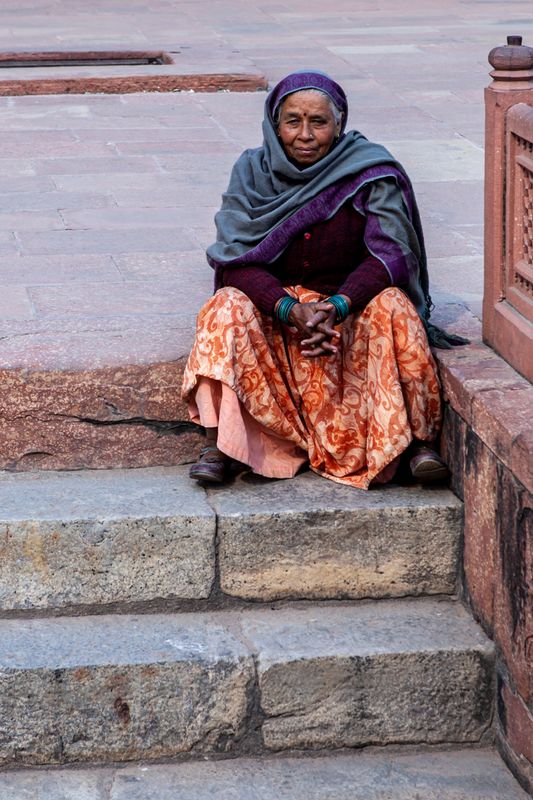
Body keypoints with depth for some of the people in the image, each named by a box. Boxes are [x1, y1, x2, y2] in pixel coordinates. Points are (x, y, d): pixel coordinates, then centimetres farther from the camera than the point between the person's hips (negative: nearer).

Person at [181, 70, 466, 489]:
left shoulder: (371, 172, -9)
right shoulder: (253, 171, -5)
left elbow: (390, 253, -17)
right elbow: (236, 261, -12)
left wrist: (336, 306, -34)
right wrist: (290, 309, -31)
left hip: (352, 304, -1)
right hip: (275, 307, 1)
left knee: (391, 305, -31)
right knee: (228, 307, -28)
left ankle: (418, 440, -29)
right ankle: (216, 446, -30)